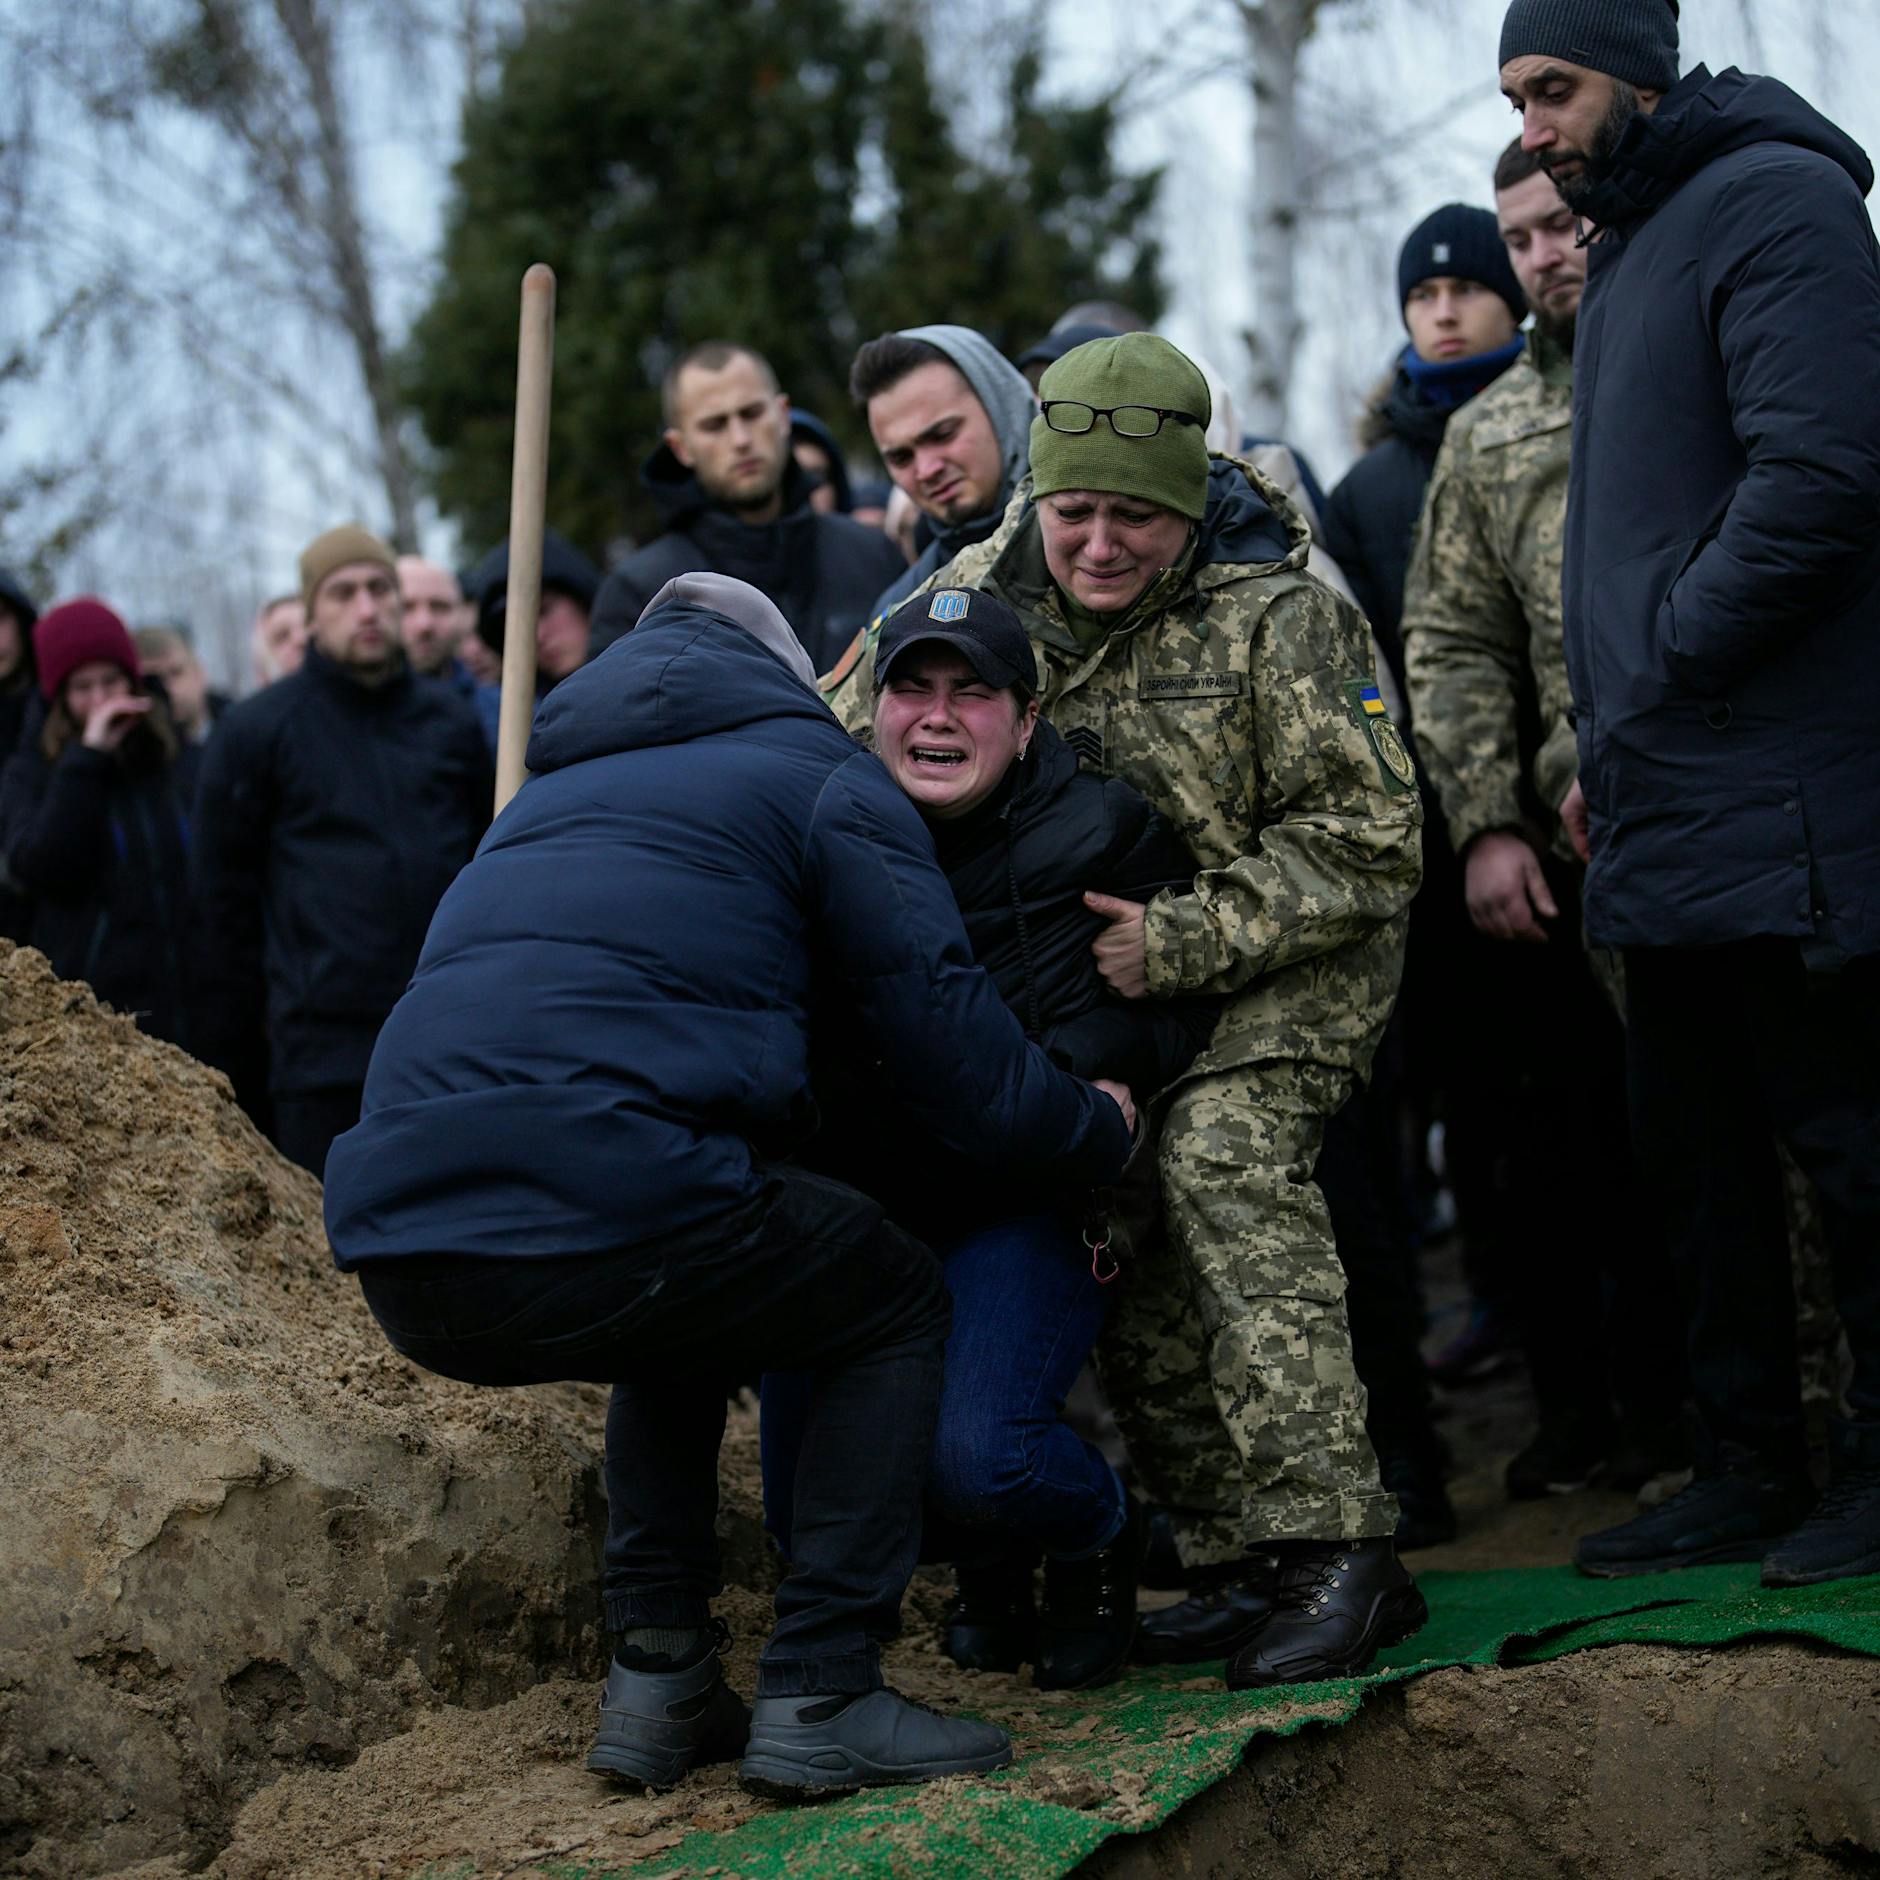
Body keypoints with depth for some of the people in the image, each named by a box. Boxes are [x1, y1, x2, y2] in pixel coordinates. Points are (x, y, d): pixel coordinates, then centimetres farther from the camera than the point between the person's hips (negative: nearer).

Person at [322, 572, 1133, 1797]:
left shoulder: (556, 791, 34)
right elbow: (959, 1063, 8)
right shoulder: (823, 782, 13)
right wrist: (1101, 1136, 28)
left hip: (398, 1258, 7)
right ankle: (819, 1699, 9)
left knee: (690, 1307, 36)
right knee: (896, 1306, 18)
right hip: (600, 1218, -7)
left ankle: (658, 1682, 26)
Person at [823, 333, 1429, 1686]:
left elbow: (1363, 841, -22)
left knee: (1224, 1157, -29)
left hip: (1297, 964, -6)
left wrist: (1182, 942, -30)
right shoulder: (980, 596, -8)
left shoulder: (1278, 613, -22)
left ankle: (1338, 1551, -31)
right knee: (1116, 1230, -2)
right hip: (1113, 974, 6)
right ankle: (1244, 1558, 9)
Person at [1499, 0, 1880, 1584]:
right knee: (1695, 1150, 13)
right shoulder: (1627, 248, 19)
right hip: (1665, 814, 10)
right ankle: (1753, 1466, 22)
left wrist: (1662, 670, -15)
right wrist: (1606, 745, 16)